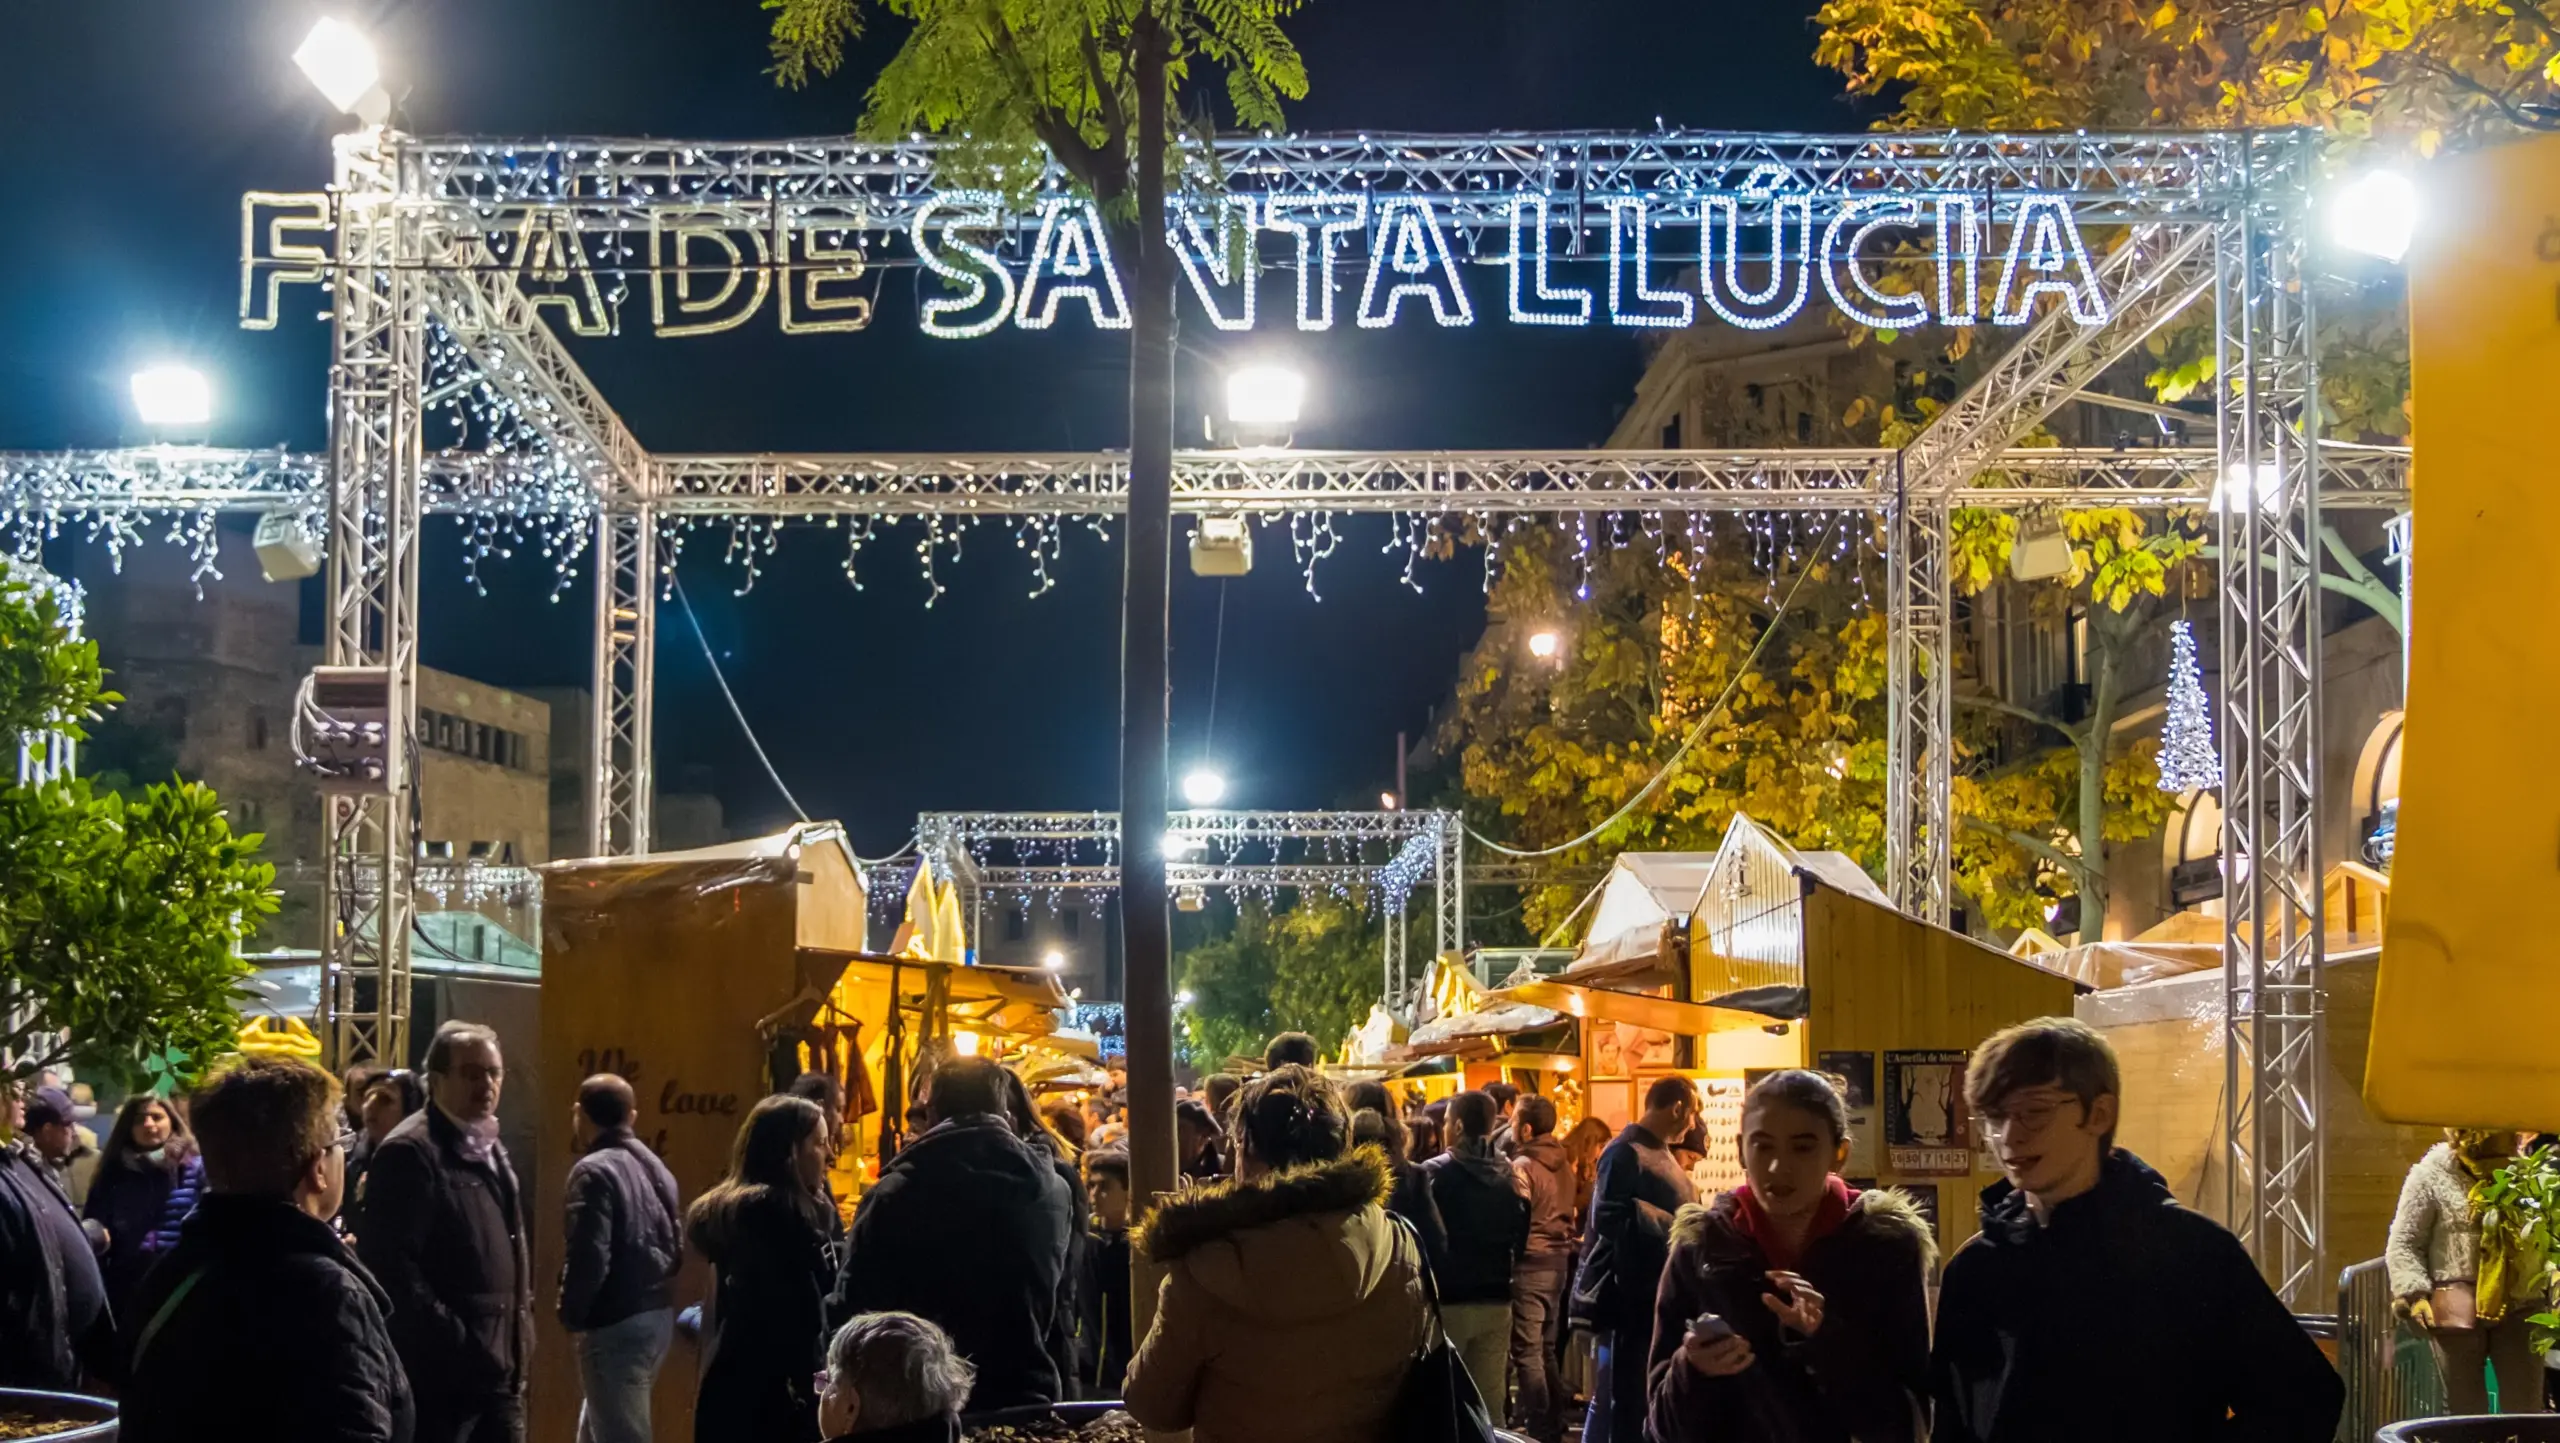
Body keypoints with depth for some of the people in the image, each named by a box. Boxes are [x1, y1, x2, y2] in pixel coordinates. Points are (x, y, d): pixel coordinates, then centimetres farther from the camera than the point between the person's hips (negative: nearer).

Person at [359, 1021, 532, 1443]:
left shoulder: (491, 1150, 17)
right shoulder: (409, 1151, -12)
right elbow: (393, 1265, -19)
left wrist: (519, 1338, 15)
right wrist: (451, 1343, -20)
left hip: (497, 1369, 9)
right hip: (440, 1373, -9)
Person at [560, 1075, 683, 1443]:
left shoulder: (594, 1171, -13)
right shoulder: (653, 1167, 14)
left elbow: (588, 1257, -20)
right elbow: (674, 1246, 12)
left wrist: (572, 1316, -6)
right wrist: (653, 1294, 13)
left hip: (616, 1324, -9)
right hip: (658, 1314, 9)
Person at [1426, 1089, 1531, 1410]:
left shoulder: (1435, 1173, -11)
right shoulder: (1509, 1178, 6)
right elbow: (1519, 1240, 12)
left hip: (1447, 1300, -5)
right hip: (1495, 1301, 5)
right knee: (1490, 1394, 9)